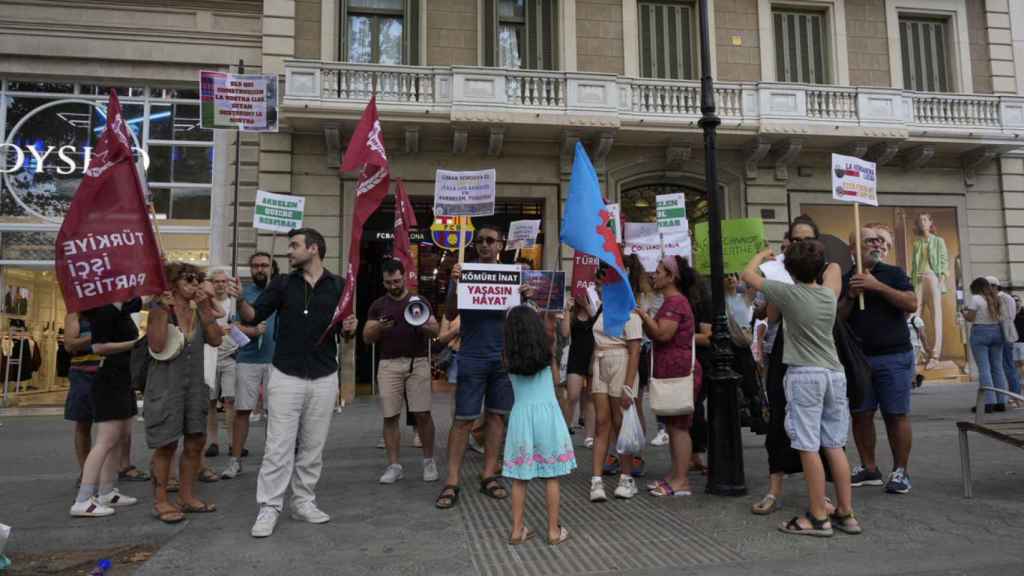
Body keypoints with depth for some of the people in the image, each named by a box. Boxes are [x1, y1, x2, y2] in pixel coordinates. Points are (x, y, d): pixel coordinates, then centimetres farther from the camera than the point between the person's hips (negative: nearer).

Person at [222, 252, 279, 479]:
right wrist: (253, 331, -18)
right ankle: (235, 460, 12)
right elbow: (236, 326, 1)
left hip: (276, 359, 0)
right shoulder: (245, 293, 7)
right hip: (249, 360, 0)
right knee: (242, 410, 1)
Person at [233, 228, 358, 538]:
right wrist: (240, 300, -21)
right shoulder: (282, 283, 3)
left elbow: (346, 331, 11)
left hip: (324, 378, 1)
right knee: (278, 447, -1)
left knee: (313, 446, 10)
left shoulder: (338, 286, 4)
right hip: (286, 376, -1)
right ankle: (269, 508, 8)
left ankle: (303, 502, 23)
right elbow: (253, 317, -2)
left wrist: (349, 329, -11)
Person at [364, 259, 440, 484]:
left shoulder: (419, 301, 8)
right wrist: (379, 327, -15)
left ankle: (429, 461, 11)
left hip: (417, 363, -1)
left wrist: (424, 325, -20)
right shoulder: (378, 305, 11)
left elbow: (435, 331, 3)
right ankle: (394, 466, 9)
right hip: (389, 365, 1)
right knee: (390, 416, 0)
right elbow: (367, 337, 6)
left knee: (423, 414, -5)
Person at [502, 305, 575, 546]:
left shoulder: (508, 357, -1)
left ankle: (517, 529, 16)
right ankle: (554, 530, 14)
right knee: (551, 478, 7)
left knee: (519, 478, 9)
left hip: (521, 415, 1)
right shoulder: (547, 351, -1)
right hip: (547, 413, -1)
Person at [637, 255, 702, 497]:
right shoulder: (673, 301, 21)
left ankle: (681, 481, -2)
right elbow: (655, 335, 23)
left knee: (679, 426, -7)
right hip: (672, 373, 11)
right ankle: (676, 476, 20)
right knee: (673, 426, 13)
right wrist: (643, 318, 12)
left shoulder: (675, 302, -13)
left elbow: (663, 334, -24)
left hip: (680, 373, -11)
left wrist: (644, 315, -13)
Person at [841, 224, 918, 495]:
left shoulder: (893, 273, 5)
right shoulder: (843, 280, 9)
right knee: (861, 414, 5)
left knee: (896, 415, -1)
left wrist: (877, 286, -16)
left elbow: (911, 304, -9)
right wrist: (850, 296, -11)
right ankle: (868, 468, 16)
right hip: (857, 357, 2)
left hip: (894, 356, -2)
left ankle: (900, 472, 9)